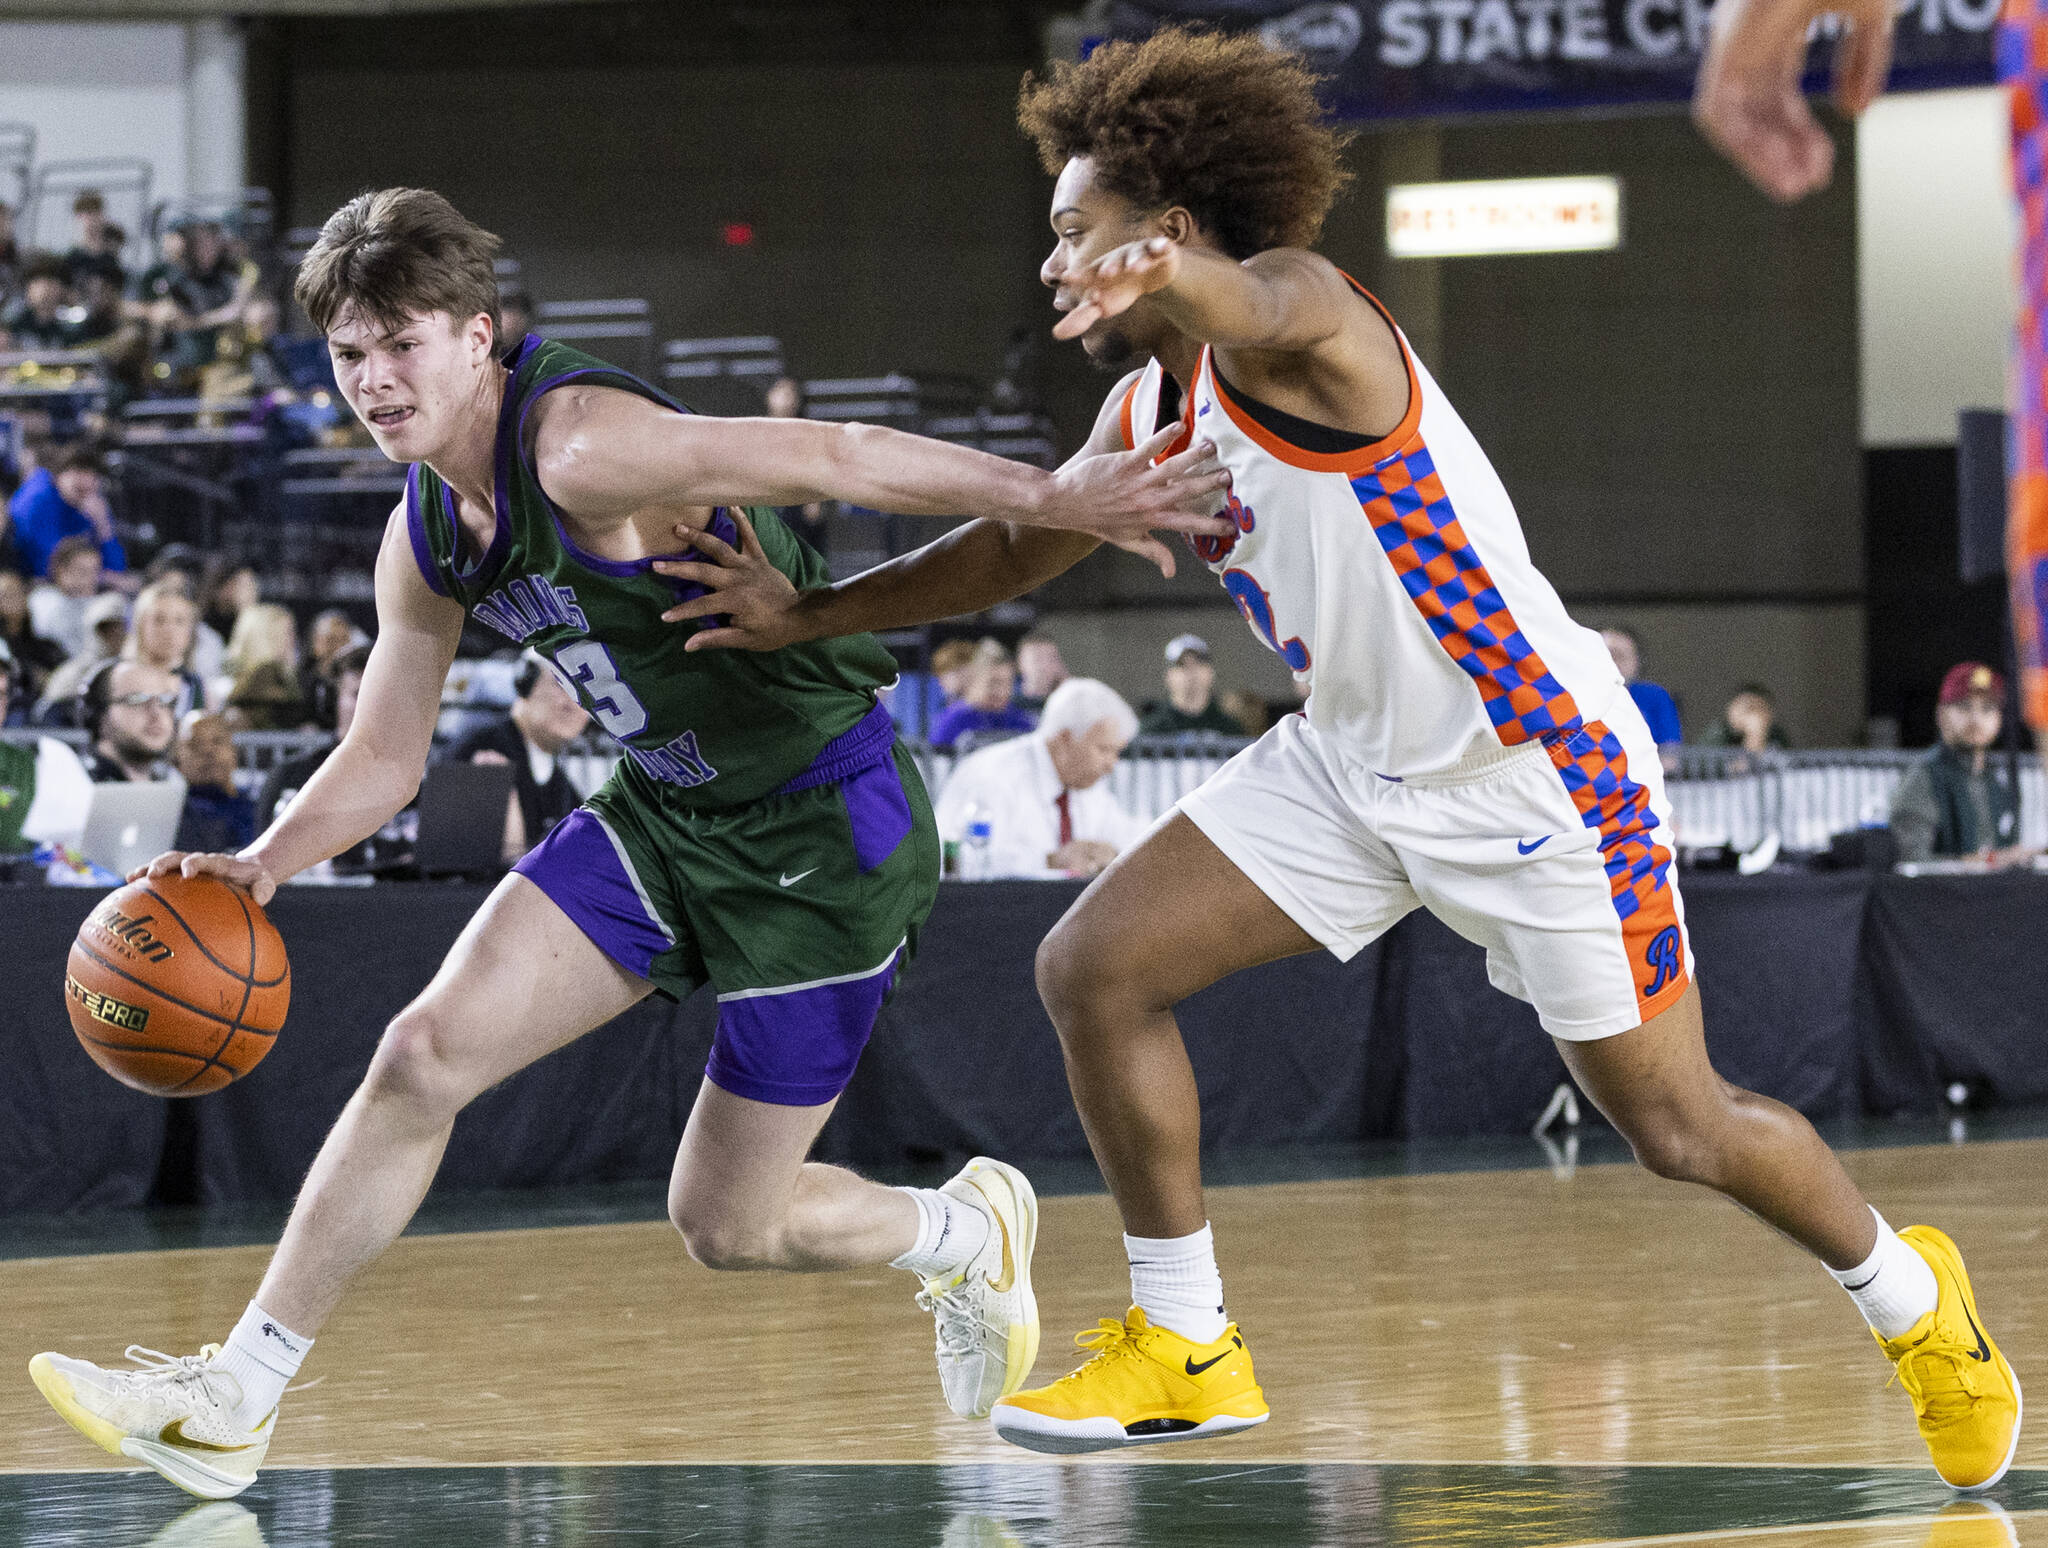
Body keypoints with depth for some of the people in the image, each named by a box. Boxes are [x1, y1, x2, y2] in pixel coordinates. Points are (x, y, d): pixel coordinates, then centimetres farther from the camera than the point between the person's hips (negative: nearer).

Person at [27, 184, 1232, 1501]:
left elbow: (833, 457, -33)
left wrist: (1048, 498, -43)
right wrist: (268, 862, -8)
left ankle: (966, 1233, 31)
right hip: (661, 814, 7)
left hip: (824, 832, -7)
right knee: (426, 1055, -8)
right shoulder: (427, 543, 2)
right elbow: (386, 757, 12)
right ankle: (232, 1404, -2)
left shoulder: (580, 446, -25)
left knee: (723, 1225, 0)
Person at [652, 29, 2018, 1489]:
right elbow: (1018, 547, 18)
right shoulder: (1152, 412, 3)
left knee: (1676, 1124, 1)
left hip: (1539, 769, -8)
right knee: (1095, 969, -4)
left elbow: (1259, 308, -49)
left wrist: (1167, 282, -73)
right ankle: (1184, 1353, 7)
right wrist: (809, 614, 11)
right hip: (1353, 765, 8)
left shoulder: (1306, 315, -23)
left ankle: (1912, 1298, 30)